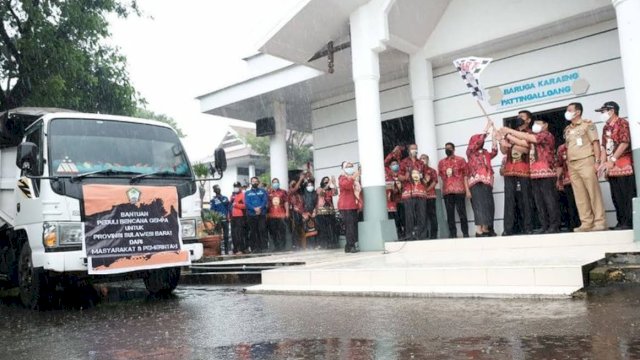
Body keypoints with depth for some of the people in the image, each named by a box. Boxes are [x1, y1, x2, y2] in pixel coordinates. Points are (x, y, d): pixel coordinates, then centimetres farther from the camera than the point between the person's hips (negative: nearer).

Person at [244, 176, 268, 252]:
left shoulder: (262, 191, 13)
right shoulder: (247, 193, 12)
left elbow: (265, 200, 1)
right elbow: (247, 203, -1)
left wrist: (260, 208, -16)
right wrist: (254, 208, -17)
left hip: (261, 214, 0)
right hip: (251, 214, 0)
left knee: (262, 230, -8)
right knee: (253, 231, 1)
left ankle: (263, 247, -5)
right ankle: (254, 248, 5)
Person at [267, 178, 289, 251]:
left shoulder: (283, 192, 8)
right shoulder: (269, 192, 8)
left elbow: (286, 203, 8)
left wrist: (287, 212, 1)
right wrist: (266, 213, 8)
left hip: (281, 215, -1)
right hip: (271, 215, 1)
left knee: (282, 231, -3)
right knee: (273, 232, 3)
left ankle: (282, 247, 4)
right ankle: (276, 247, 13)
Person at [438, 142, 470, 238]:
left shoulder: (460, 160, 6)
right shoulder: (441, 162, 15)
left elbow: (465, 175, 1)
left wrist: (467, 190, -6)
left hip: (459, 190, -3)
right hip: (446, 191, 3)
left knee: (462, 212, -2)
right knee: (450, 214, 3)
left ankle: (465, 233, 4)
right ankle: (452, 234, 8)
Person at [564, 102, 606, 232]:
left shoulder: (587, 124, 2)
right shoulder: (567, 129, 18)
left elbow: (595, 143, -4)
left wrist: (597, 161, -12)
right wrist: (568, 165, 12)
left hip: (586, 161, -6)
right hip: (572, 165, 6)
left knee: (593, 192, -5)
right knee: (580, 195, 4)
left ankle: (600, 222, -2)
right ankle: (587, 223, 7)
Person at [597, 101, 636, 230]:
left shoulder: (622, 123, -4)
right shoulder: (606, 128, 17)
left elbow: (625, 143, -13)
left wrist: (612, 161, -17)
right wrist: (603, 163, 2)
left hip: (623, 165, -7)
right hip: (612, 167, 7)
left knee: (627, 195, -6)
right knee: (616, 196, 7)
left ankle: (629, 222, -3)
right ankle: (621, 222, 11)